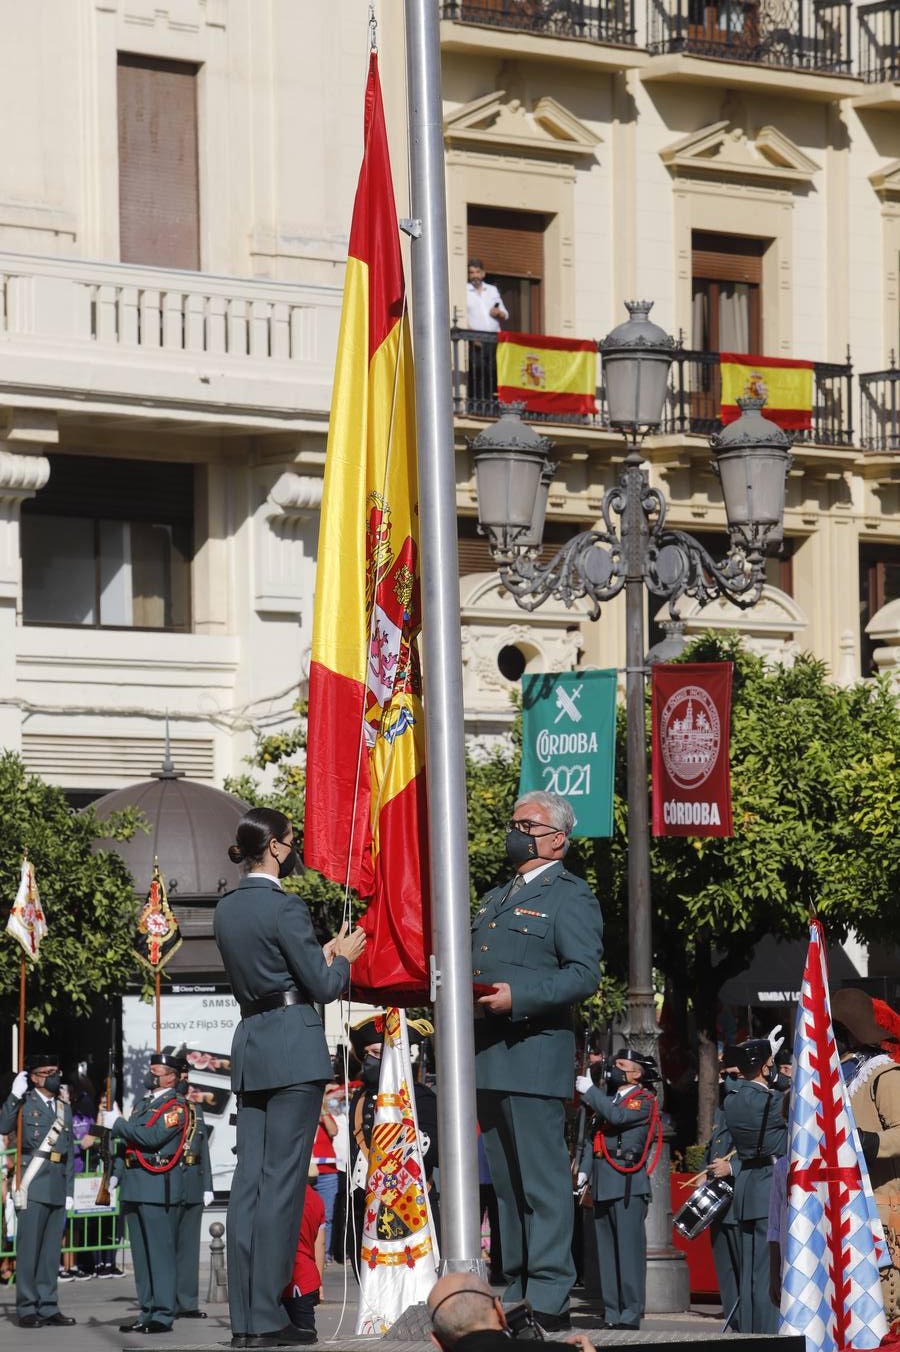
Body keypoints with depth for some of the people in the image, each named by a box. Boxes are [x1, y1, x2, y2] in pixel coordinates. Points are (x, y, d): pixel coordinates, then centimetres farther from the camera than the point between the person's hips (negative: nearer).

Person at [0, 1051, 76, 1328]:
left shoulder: (64, 1108, 18)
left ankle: (48, 1307, 13)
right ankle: (27, 1309, -1)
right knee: (29, 1248, -4)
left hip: (58, 1188, 6)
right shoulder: (25, 1102, -1)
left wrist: (69, 1190, 14)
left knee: (52, 1250, 8)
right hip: (33, 1187, -6)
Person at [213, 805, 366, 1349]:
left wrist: (324, 954, 23)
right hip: (293, 1047, -8)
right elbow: (323, 986, -10)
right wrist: (343, 957, 10)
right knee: (282, 1180, -6)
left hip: (250, 1045, 8)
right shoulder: (285, 907, -13)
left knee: (250, 1177, 7)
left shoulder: (228, 908, 12)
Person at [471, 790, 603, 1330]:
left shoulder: (571, 896, -1)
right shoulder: (495, 900, 25)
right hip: (489, 1059, 8)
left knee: (542, 1180, -9)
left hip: (535, 1056, -8)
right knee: (506, 1180, 11)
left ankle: (549, 1299, -9)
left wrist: (516, 998, -22)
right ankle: (516, 1294, 15)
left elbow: (584, 975, -13)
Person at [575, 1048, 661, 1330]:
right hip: (602, 1185, 7)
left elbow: (617, 1116, -19)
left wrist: (589, 1090, -11)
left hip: (628, 1183, -7)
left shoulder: (644, 1101, -1)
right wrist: (583, 1170, 6)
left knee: (628, 1248, -9)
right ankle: (611, 1314, 8)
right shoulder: (607, 1099, 21)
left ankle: (630, 1314, -11)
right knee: (606, 1250, 6)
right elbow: (593, 1135, 17)